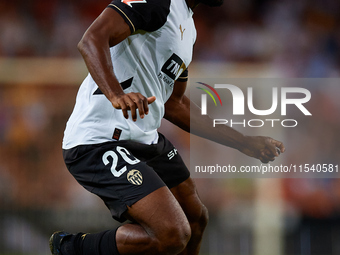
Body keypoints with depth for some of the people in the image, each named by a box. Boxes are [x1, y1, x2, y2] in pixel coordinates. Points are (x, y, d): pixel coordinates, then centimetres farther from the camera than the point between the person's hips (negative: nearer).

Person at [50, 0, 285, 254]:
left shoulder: (188, 27, 18)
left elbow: (174, 104, 25)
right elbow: (92, 40, -27)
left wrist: (244, 143, 25)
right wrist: (116, 95, -44)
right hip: (99, 143, -11)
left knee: (196, 220, 20)